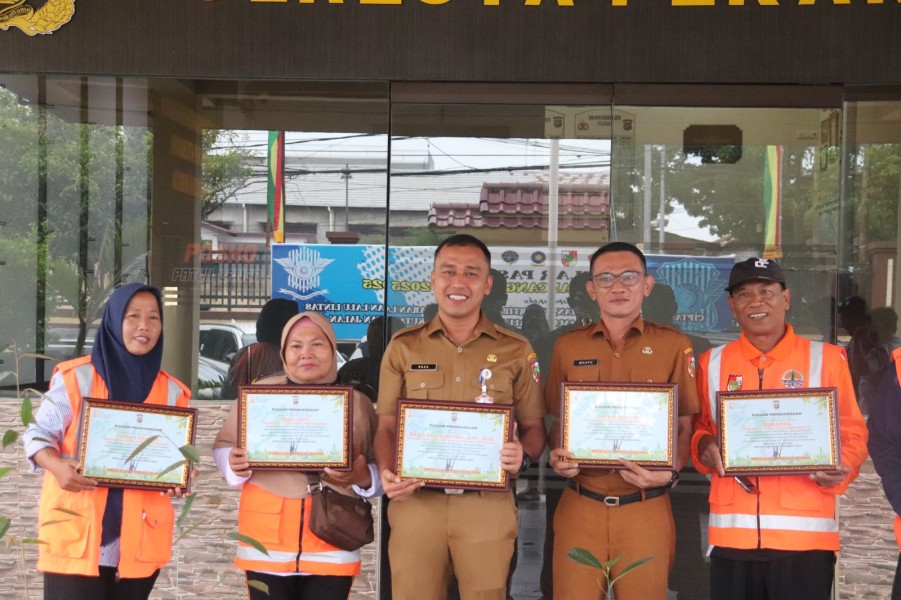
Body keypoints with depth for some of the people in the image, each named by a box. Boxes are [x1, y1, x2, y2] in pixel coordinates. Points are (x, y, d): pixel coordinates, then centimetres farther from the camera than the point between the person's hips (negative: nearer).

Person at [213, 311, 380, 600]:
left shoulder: (357, 402, 4)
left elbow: (381, 472, 7)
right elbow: (222, 447, 7)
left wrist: (363, 477, -15)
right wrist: (235, 465, -14)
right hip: (267, 538, 0)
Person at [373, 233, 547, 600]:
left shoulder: (516, 350, 5)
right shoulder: (403, 347, 6)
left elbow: (533, 427, 9)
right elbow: (386, 425, 8)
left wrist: (523, 455, -13)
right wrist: (386, 472, -11)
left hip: (487, 504, 0)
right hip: (415, 502, 1)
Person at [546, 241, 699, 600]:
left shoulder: (673, 345, 1)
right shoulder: (568, 347, 6)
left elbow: (686, 426, 3)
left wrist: (670, 472, -15)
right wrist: (557, 456, -7)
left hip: (646, 509, -1)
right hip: (580, 507, 1)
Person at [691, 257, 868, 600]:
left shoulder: (826, 359, 3)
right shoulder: (712, 363, 9)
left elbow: (852, 434, 6)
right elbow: (698, 429, 18)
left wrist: (840, 468, -14)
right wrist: (705, 447, -4)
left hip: (805, 535, -2)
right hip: (732, 533, 2)